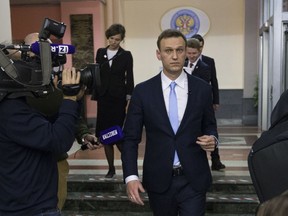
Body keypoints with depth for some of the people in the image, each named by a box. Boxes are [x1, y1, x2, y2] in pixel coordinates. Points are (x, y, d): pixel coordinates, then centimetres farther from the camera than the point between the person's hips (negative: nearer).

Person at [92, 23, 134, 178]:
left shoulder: (126, 55, 0)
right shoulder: (100, 52, 8)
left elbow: (129, 78, 0)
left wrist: (129, 99, -7)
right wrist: (95, 95, 6)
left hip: (118, 97, -3)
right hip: (103, 97, 3)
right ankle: (111, 167, 15)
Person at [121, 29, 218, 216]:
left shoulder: (202, 89, -1)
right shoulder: (143, 91, -4)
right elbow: (131, 138, -3)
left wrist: (212, 139, -12)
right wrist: (131, 176, -14)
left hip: (193, 179, 0)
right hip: (158, 180, 1)